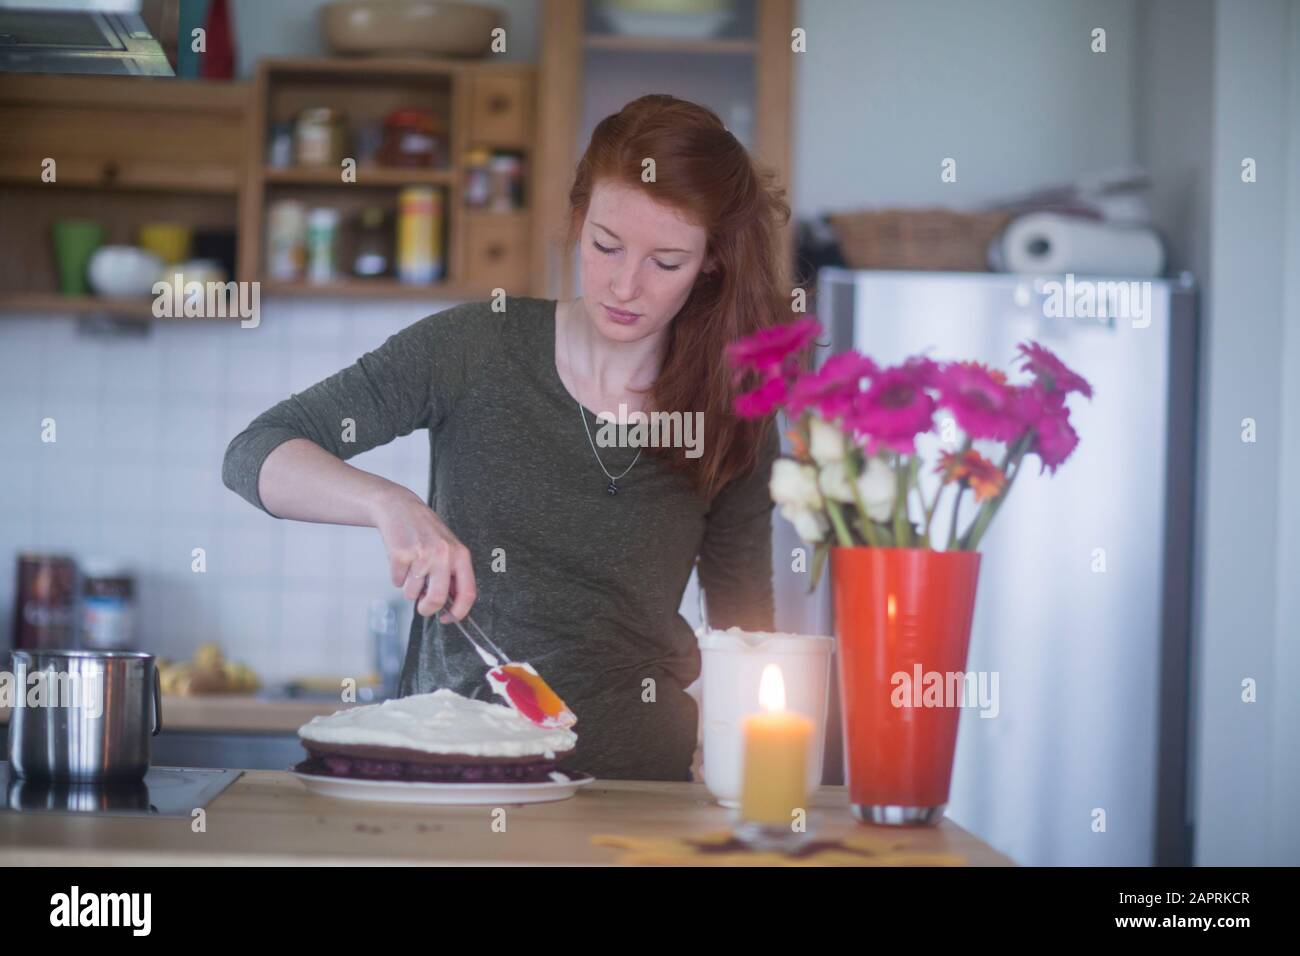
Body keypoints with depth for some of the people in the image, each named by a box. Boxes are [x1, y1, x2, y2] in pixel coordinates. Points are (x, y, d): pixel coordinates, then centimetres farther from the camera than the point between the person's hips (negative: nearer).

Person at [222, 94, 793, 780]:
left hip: (633, 786, 2)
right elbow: (255, 454, -2)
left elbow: (743, 630, 15)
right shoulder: (478, 347, -1)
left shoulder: (736, 420, 5)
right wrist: (390, 504, -21)